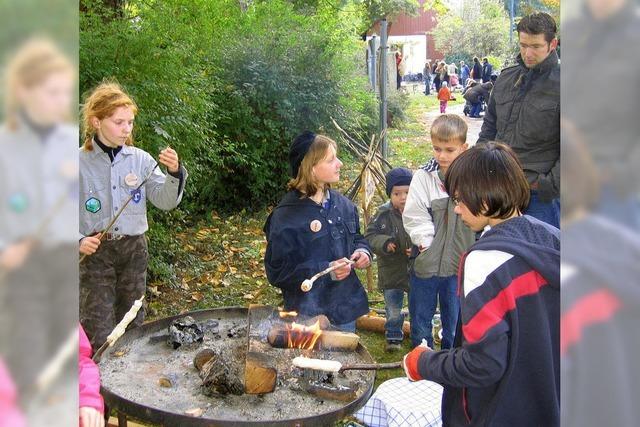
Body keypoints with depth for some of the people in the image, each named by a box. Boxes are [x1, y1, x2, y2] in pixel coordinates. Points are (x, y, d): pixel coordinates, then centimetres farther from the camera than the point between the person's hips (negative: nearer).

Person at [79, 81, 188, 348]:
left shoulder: (141, 159, -3)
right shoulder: (80, 162, -9)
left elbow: (165, 202, -4)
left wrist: (174, 173, -21)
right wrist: (78, 240, -19)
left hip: (134, 248, 3)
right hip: (95, 252, -3)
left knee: (132, 325, 16)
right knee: (99, 334, 0)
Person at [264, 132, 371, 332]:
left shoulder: (342, 204, 3)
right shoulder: (286, 216, -16)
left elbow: (356, 237, 20)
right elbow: (277, 272, -16)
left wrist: (363, 251, -4)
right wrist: (326, 271, -23)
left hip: (346, 307, 7)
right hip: (310, 315, -6)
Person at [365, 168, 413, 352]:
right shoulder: (384, 214, -10)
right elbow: (370, 236, -9)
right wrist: (384, 243, -27)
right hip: (391, 272, 0)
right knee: (393, 310, 13)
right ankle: (393, 336, 32)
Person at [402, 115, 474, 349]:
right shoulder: (424, 176, -7)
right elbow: (414, 216, -10)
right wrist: (427, 243, -19)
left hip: (458, 263, 0)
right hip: (426, 262, 0)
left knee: (454, 321, 16)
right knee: (420, 318, 16)